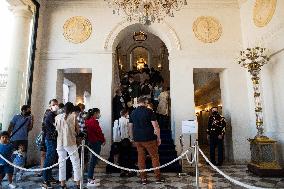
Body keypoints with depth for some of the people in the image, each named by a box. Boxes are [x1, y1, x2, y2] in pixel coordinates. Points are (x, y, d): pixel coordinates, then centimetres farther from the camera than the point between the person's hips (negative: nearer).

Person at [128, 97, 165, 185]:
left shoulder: (133, 113, 7)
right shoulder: (149, 111, -7)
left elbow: (130, 127, 11)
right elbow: (155, 126, -11)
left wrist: (132, 138, 20)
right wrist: (158, 138, -2)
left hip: (137, 139, 4)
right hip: (149, 138, -4)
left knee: (141, 158, 11)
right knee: (154, 157, 8)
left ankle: (143, 178, 18)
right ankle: (158, 177, 14)